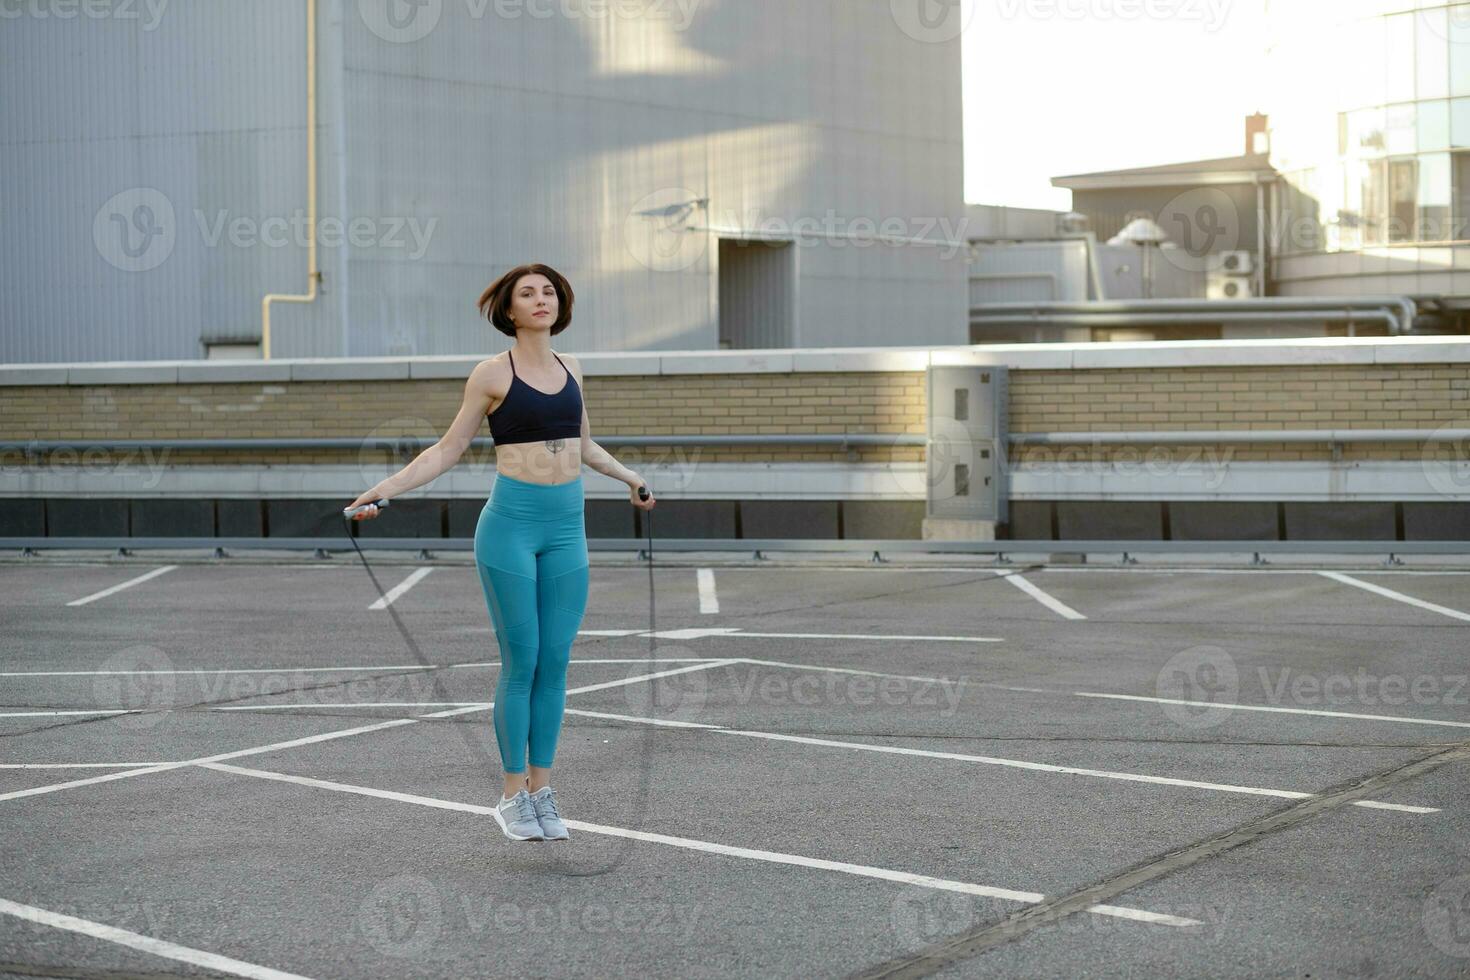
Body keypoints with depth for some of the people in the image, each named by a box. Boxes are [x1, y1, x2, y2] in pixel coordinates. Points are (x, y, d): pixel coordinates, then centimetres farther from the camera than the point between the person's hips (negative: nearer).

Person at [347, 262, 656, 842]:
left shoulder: (570, 369, 11)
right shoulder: (492, 374, -3)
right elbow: (448, 450, 1)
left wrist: (627, 476, 41)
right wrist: (385, 489, -8)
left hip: (567, 528, 5)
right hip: (511, 524, -5)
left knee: (555, 662, 5)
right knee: (521, 662, -2)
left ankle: (541, 789, 15)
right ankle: (514, 795, 9)